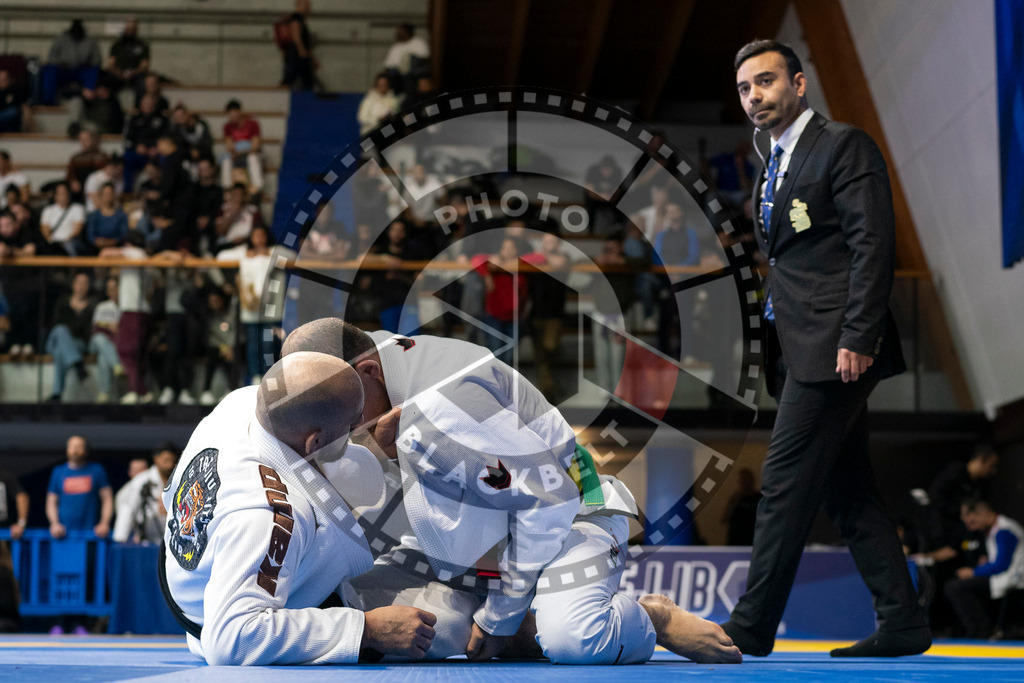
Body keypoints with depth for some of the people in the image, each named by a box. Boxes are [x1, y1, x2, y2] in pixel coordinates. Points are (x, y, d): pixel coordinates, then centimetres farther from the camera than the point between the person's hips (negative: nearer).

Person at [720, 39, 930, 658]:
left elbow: (874, 247, -14)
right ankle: (903, 622, 13)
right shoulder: (775, 170, 21)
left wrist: (856, 339, -21)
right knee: (848, 490, 9)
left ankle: (751, 627, -5)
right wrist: (777, 348, 15)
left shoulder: (844, 146, -6)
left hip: (834, 347, -9)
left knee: (786, 484, -9)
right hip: (802, 351, 9)